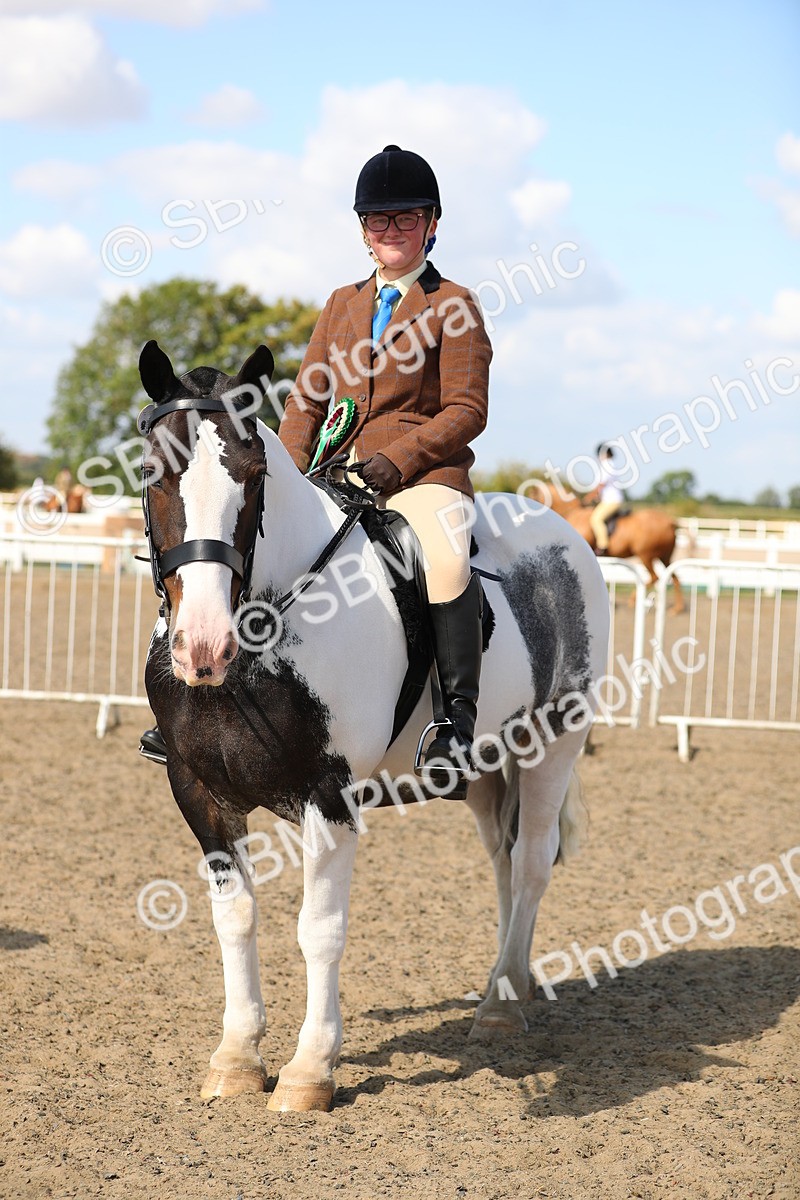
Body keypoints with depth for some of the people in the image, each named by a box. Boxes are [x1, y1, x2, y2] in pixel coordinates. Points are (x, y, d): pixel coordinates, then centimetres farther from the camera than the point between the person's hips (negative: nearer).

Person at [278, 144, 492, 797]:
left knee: (445, 558, -36)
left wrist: (392, 460, -17)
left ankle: (459, 723, -34)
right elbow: (308, 399, 17)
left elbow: (466, 412, -5)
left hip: (424, 474, -6)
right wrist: (291, 471, 0)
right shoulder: (343, 304, 20)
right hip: (337, 474, 6)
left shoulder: (454, 305, 3)